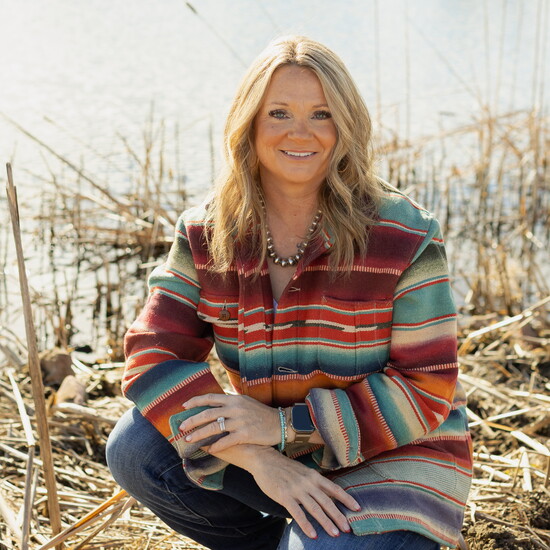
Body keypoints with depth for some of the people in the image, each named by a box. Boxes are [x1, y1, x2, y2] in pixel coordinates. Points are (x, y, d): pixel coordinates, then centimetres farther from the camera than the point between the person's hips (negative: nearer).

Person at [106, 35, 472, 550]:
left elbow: (426, 391, -15)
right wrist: (259, 458, -29)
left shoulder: (404, 236, -15)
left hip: (393, 458, -3)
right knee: (133, 449, -15)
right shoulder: (205, 234, -6)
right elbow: (152, 355, -14)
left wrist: (282, 424, -24)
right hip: (273, 450, 4)